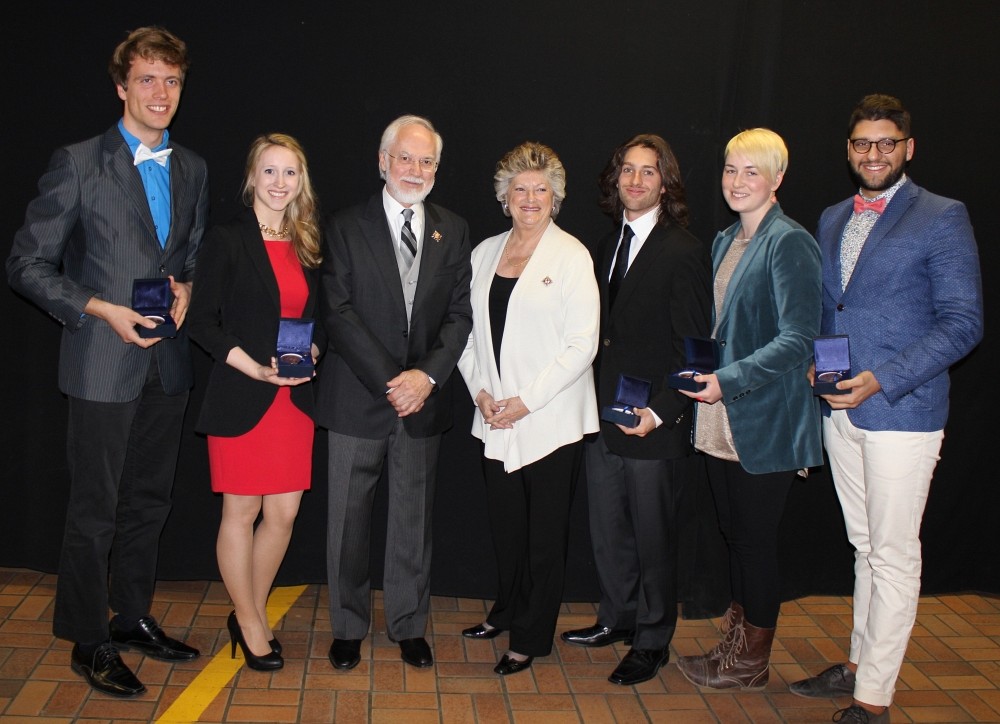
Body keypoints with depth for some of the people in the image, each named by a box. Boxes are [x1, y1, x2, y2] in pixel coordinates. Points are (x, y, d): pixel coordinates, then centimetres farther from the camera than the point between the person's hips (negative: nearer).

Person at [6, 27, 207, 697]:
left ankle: (134, 617, 32)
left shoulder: (192, 170, 10)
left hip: (169, 364, 6)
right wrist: (102, 310, -16)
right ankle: (90, 642, 17)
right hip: (104, 365, -5)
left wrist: (187, 288, 0)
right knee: (95, 509, 3)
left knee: (149, 500, 16)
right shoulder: (79, 164, -7)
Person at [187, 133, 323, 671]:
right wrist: (254, 368, -17)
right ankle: (248, 623, 20)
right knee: (241, 511, 4)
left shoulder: (306, 247, 12)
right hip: (241, 399, -5)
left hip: (295, 398, 5)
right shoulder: (227, 241, -5)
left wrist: (312, 351, -3)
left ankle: (253, 612, 26)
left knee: (284, 512, 7)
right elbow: (202, 321, -8)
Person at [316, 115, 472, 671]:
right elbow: (340, 313, -8)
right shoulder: (347, 227, 0)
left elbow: (459, 316, 3)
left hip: (424, 397, 2)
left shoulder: (453, 231, 8)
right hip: (358, 397, -2)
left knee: (414, 519, 11)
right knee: (349, 519, 8)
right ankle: (349, 627, 24)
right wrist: (388, 381, -16)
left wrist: (427, 375, -12)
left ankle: (410, 626, 26)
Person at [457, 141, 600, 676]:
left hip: (551, 420, -4)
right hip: (496, 420, 4)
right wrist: (480, 389, -2)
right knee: (505, 526, 13)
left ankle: (531, 638, 19)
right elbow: (470, 331, 13)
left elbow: (582, 343, -11)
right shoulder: (485, 253, 10)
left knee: (544, 534, 4)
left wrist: (526, 401, -14)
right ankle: (506, 611, 35)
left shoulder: (571, 256, -6)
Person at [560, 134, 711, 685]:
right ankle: (618, 618, 37)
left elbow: (692, 348, -13)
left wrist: (660, 411, -20)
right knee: (606, 531, 17)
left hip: (654, 425, -7)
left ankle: (652, 641, 24)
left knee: (653, 537, 7)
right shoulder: (608, 246, 12)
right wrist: (595, 401, 5)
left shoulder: (684, 252, -11)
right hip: (604, 415, 7)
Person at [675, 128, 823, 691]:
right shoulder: (725, 242, 13)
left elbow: (797, 342, -19)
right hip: (723, 420, 8)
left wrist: (728, 381, -23)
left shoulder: (790, 244, -13)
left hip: (765, 423, -8)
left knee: (757, 539, 4)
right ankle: (738, 641, 30)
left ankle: (752, 663, 19)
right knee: (735, 534, 16)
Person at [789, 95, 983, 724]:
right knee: (865, 546, 17)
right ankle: (859, 664, 30)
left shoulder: (942, 218, -7)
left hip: (901, 411, -6)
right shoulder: (832, 220, 13)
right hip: (840, 408, 6)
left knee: (893, 555, 0)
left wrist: (882, 380, -19)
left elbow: (963, 323, -11)